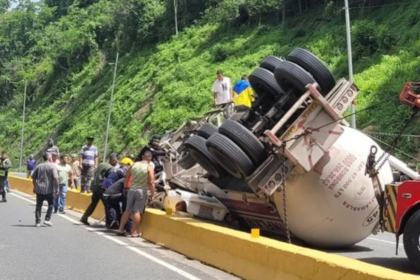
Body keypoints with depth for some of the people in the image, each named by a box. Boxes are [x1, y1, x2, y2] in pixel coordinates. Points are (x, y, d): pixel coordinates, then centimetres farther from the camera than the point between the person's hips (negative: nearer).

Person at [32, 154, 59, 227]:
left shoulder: (39, 166, 9)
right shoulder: (53, 166, -5)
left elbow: (33, 178, 12)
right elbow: (55, 178, -14)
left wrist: (35, 187, 23)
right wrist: (57, 188, -8)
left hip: (39, 189, 4)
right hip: (49, 189, -4)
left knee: (38, 205, 9)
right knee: (51, 204, 12)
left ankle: (37, 221, 8)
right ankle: (47, 219, 5)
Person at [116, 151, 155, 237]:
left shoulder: (134, 165, 6)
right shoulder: (149, 168, -7)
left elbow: (126, 177, 11)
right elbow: (151, 183, -13)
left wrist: (125, 187, 23)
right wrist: (152, 195, -7)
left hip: (131, 189, 4)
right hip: (142, 191, -4)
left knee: (128, 210, 12)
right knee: (137, 211, -1)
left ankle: (120, 230, 15)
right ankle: (134, 232, 3)